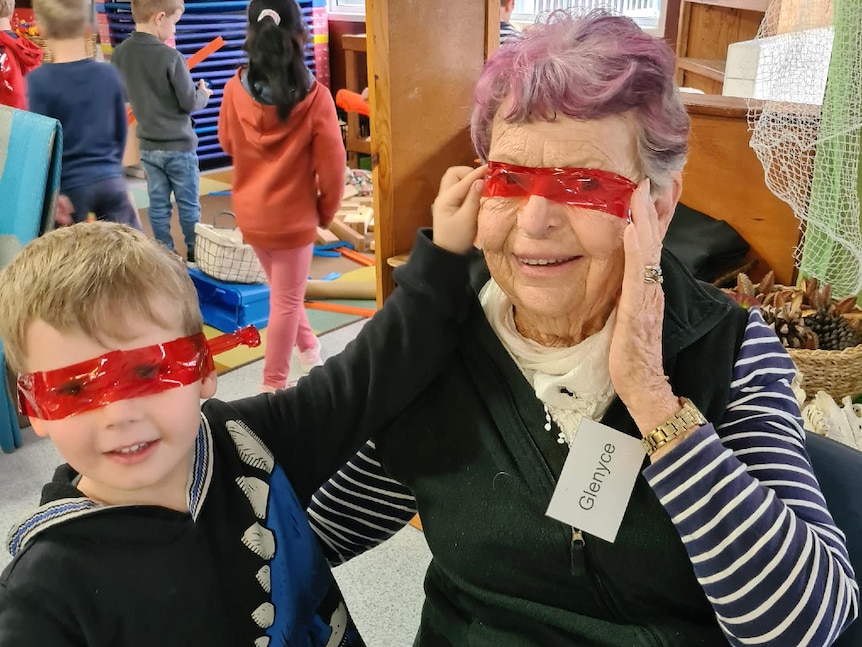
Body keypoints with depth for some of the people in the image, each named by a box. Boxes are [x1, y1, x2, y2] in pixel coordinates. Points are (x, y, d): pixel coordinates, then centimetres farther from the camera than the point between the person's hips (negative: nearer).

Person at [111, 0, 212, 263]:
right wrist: (204, 94, 6)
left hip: (148, 145, 5)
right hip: (179, 145, -5)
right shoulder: (170, 57, -20)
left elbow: (124, 95, 11)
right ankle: (195, 254, 19)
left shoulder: (119, 54, -2)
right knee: (189, 205, 8)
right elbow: (190, 103, -14)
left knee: (158, 204, 12)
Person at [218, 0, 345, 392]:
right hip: (293, 216, -4)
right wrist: (327, 211, 3)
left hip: (251, 213, 4)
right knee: (286, 302, 10)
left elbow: (228, 145, 7)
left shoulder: (235, 90, -10)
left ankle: (308, 349, 44)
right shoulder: (315, 98, -19)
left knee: (283, 291, 25)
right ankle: (273, 386, 20)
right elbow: (332, 167, -13)